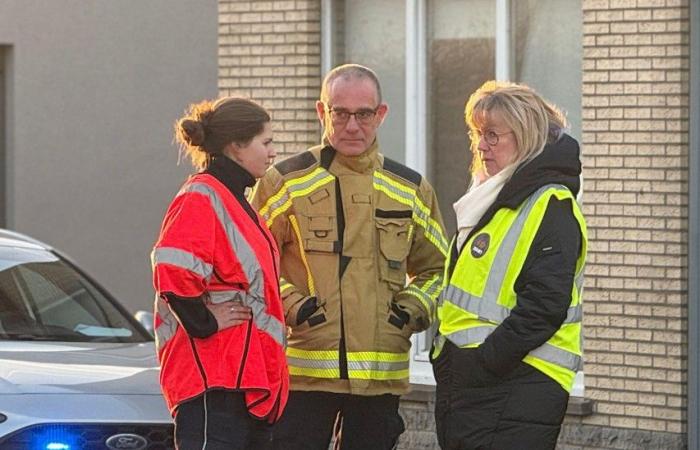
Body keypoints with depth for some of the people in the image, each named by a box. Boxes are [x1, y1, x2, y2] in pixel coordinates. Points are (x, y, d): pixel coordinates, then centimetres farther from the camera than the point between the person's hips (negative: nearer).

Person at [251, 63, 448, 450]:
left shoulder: (410, 190, 12)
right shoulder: (287, 182, 2)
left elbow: (436, 269, 22)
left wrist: (416, 306, 2)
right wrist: (288, 303, -12)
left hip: (381, 375, 3)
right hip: (302, 371, -3)